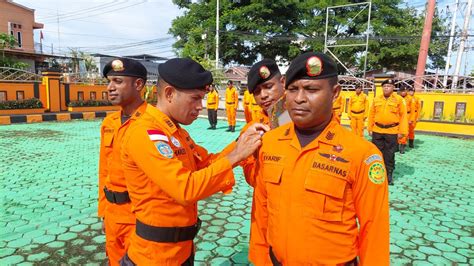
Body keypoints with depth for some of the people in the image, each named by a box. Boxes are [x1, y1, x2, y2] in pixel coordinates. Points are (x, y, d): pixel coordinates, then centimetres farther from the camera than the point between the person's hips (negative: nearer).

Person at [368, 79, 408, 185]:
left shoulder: (398, 99, -3)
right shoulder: (376, 99, 5)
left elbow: (403, 115, -3)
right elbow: (372, 114, 9)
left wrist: (402, 131, -7)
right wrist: (370, 128, 7)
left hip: (392, 132, -2)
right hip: (377, 131, 2)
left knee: (389, 154, 5)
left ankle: (389, 174, 17)